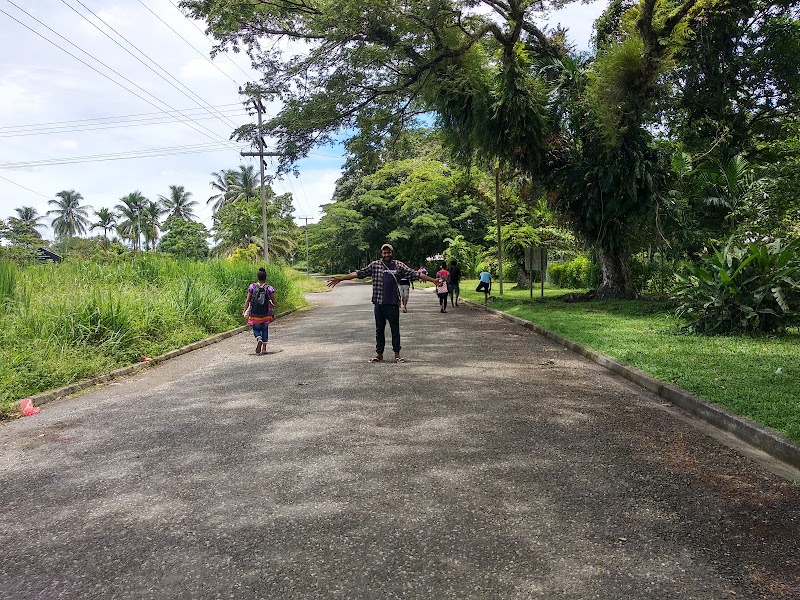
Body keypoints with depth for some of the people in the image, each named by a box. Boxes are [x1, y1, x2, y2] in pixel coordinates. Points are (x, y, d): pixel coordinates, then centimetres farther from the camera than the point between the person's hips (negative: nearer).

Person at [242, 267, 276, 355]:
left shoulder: (252, 287, -5)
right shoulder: (269, 288, -6)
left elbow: (247, 300, -4)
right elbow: (274, 302, -2)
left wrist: (244, 311, 3)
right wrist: (272, 306, 20)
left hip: (254, 313, 0)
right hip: (266, 313, 0)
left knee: (256, 329, 16)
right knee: (265, 329, 16)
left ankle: (259, 339, -16)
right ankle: (264, 349, 13)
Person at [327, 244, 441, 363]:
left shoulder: (399, 265, 3)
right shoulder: (374, 265, 5)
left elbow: (415, 274, 0)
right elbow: (358, 273, 3)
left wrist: (433, 280, -5)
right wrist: (340, 279, -1)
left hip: (393, 303, -1)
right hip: (379, 303, 1)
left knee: (395, 329, 5)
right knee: (379, 330, 10)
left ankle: (397, 354, 16)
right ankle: (379, 354, 20)